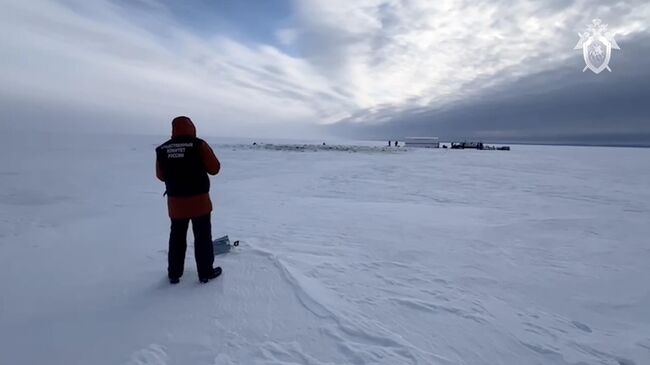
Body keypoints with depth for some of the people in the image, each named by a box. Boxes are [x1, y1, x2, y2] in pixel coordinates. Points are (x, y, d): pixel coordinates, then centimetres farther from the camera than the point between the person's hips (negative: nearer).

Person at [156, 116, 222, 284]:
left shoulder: (162, 149, 1)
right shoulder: (199, 145, -12)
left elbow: (161, 175, 9)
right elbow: (214, 169, -7)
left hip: (175, 202, 4)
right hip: (199, 200, -3)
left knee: (177, 236, 17)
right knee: (202, 236, 9)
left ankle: (174, 273, 27)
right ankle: (206, 272, 18)